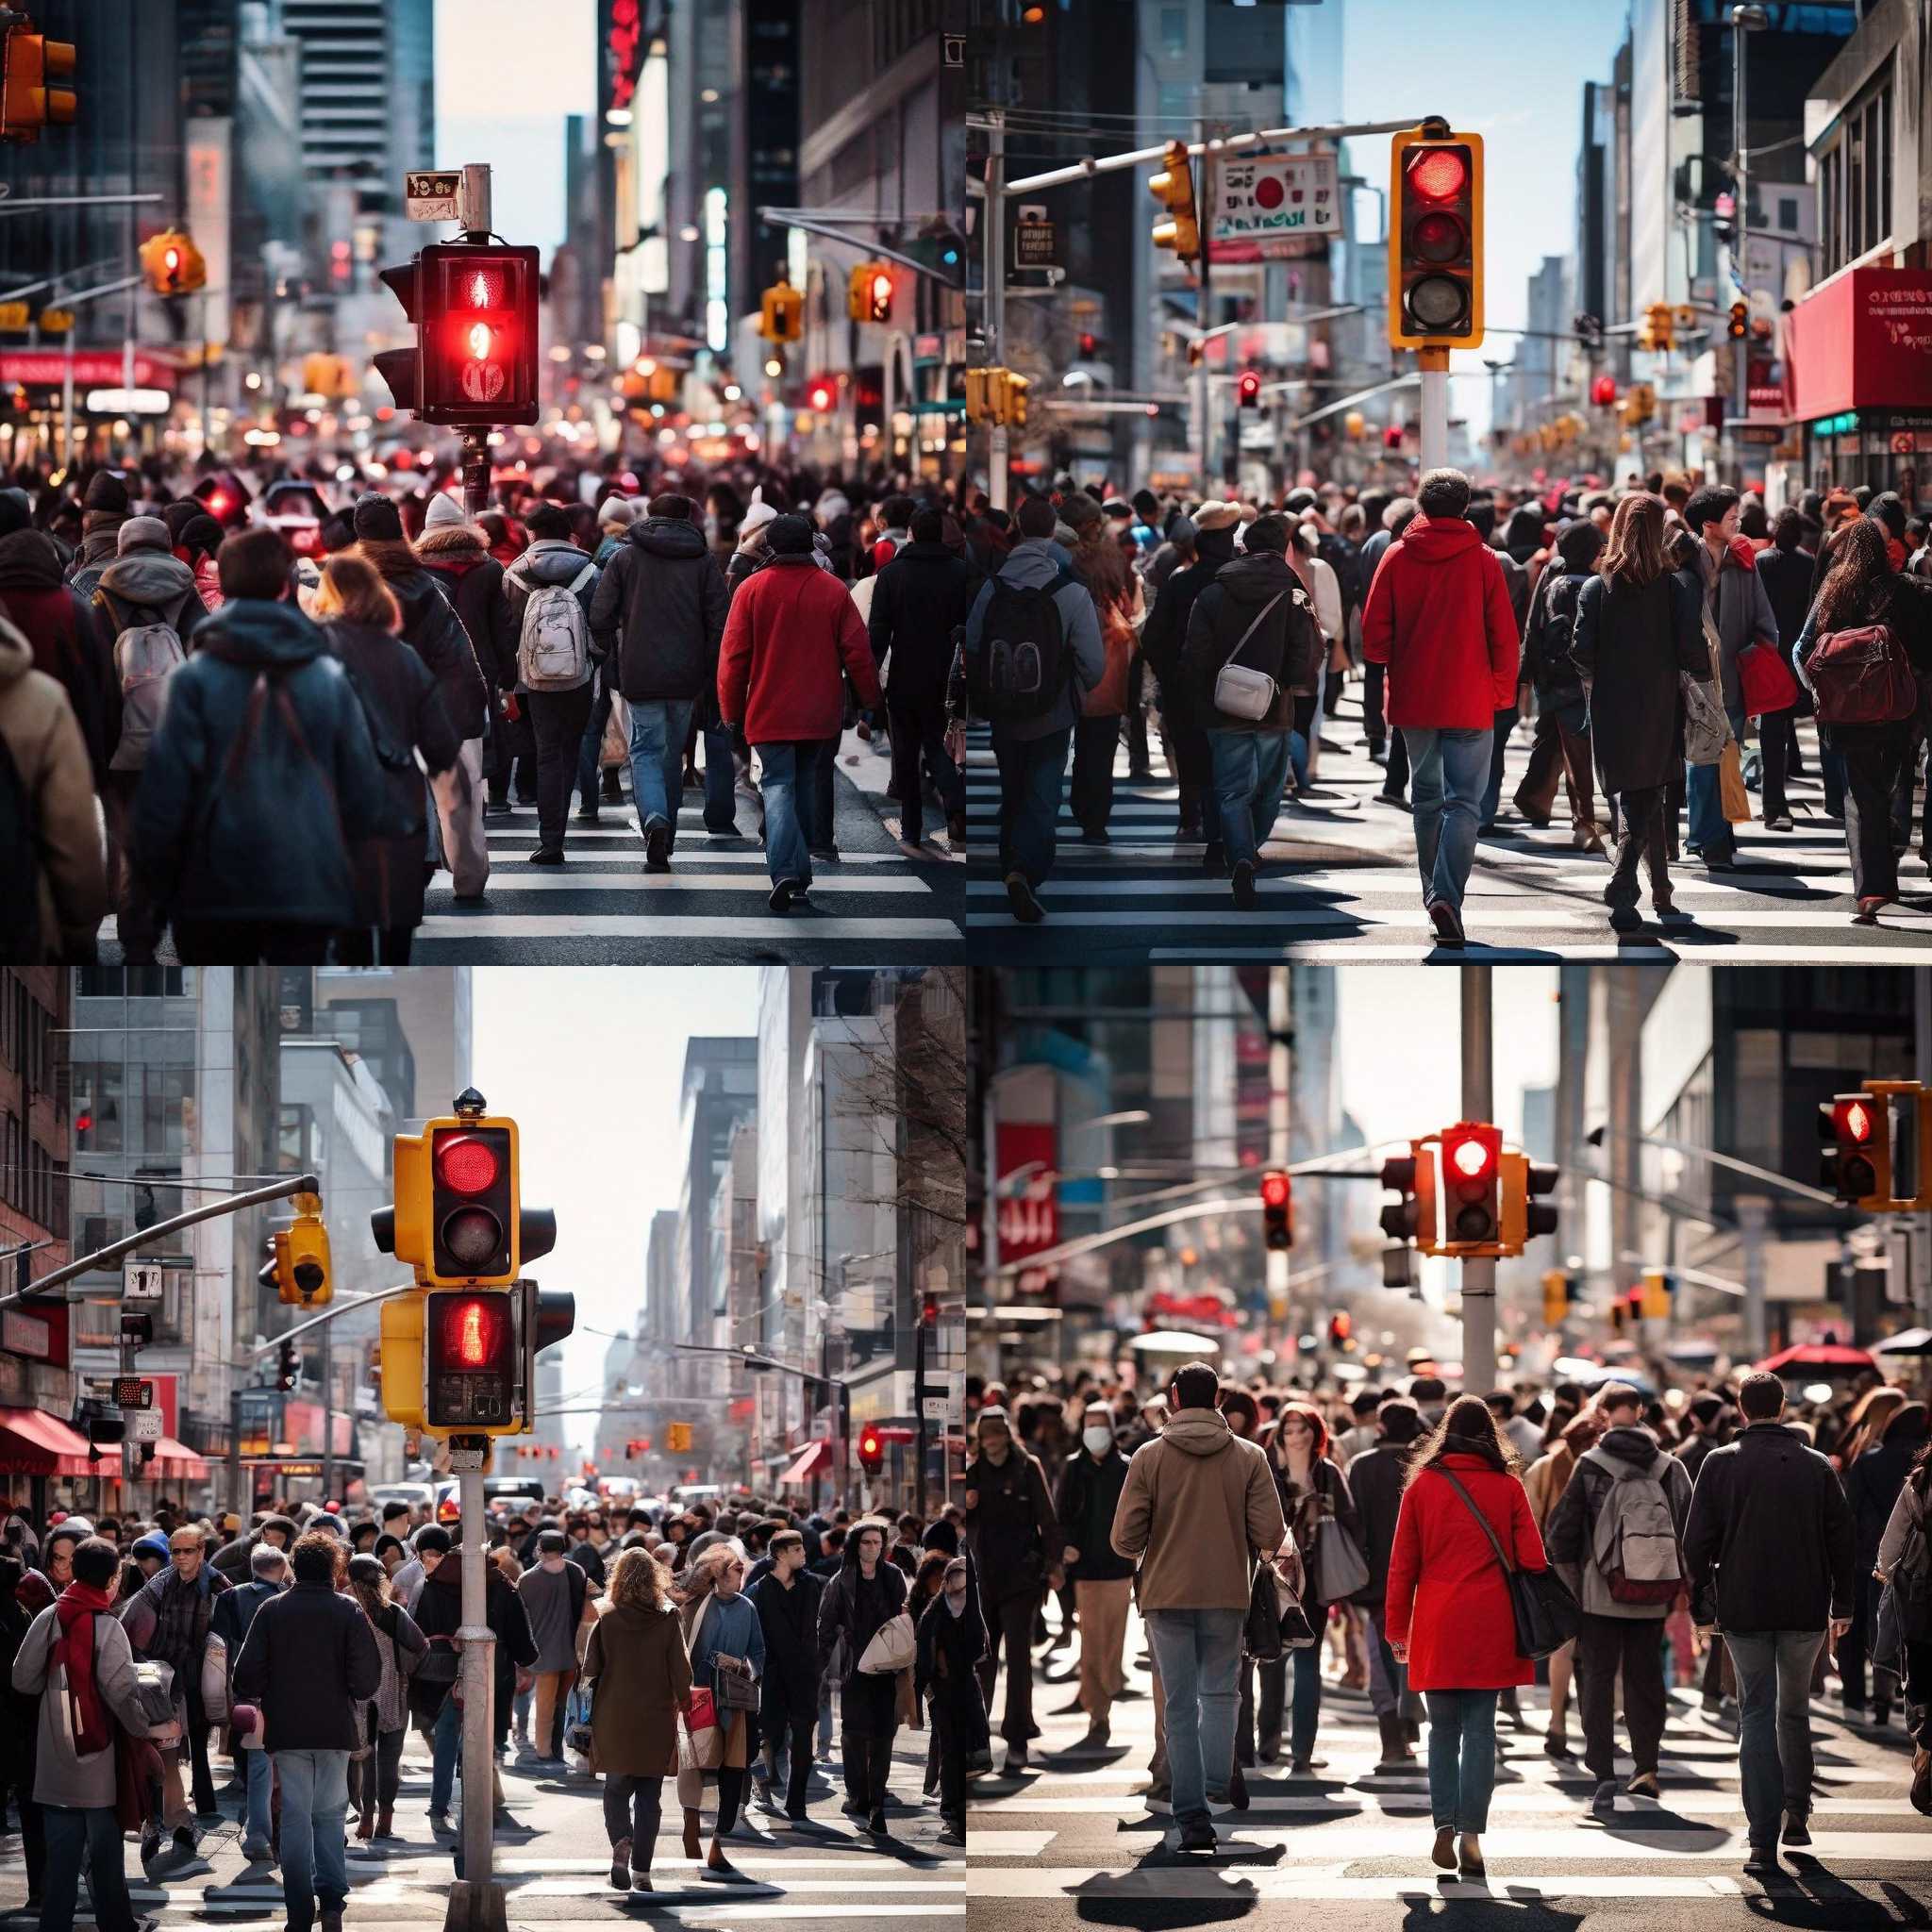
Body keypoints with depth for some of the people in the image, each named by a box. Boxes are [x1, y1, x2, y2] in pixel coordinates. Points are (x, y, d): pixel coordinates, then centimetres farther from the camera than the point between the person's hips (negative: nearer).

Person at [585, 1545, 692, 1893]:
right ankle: (641, 1871, 4)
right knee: (649, 1796, 8)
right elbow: (680, 1670, -5)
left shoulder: (607, 1620, -5)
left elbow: (590, 1669, -2)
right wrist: (682, 1703, 7)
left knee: (616, 1788, 13)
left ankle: (621, 1840, -16)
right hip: (656, 1719, 0)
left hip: (614, 1720, 0)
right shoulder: (668, 1620, -6)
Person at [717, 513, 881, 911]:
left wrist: (731, 709, 4)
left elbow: (733, 655, -5)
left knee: (778, 785, -3)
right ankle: (802, 873, 24)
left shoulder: (752, 589, -6)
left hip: (769, 713, -2)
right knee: (806, 783, 18)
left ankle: (785, 869, -24)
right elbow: (857, 652, 0)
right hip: (820, 714, 3)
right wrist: (870, 700, 11)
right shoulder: (834, 591, 0)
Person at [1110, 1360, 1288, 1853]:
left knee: (1180, 1706, 5)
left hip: (1167, 1594, -1)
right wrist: (1254, 1545, 18)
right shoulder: (1249, 1457, -1)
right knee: (1220, 1693, 16)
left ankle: (1193, 1818, 1)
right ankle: (1218, 1791, -2)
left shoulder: (1149, 1457, -4)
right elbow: (1271, 1535, -6)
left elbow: (1125, 1538, -7)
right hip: (1227, 1594, 1)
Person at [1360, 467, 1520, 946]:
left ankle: (1432, 891, 30)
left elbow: (1374, 630, 0)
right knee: (1464, 802, -3)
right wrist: (1503, 692, 8)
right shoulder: (1483, 560, -4)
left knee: (1426, 795, 20)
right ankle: (1447, 897, -21)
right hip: (1470, 703, -3)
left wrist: (1383, 677, 16)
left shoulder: (1396, 557, 0)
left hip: (1412, 701, 3)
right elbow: (1504, 634, -3)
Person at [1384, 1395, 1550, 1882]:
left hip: (1437, 1624, 0)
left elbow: (1403, 1563, 3)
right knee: (1480, 1730, 3)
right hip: (1490, 1627, 0)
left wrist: (1397, 1628, 10)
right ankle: (1471, 1833, -5)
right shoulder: (1507, 1487, 1)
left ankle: (1444, 1825, -4)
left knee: (1443, 1729, 10)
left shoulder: (1422, 1485, 3)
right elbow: (1532, 1558, -1)